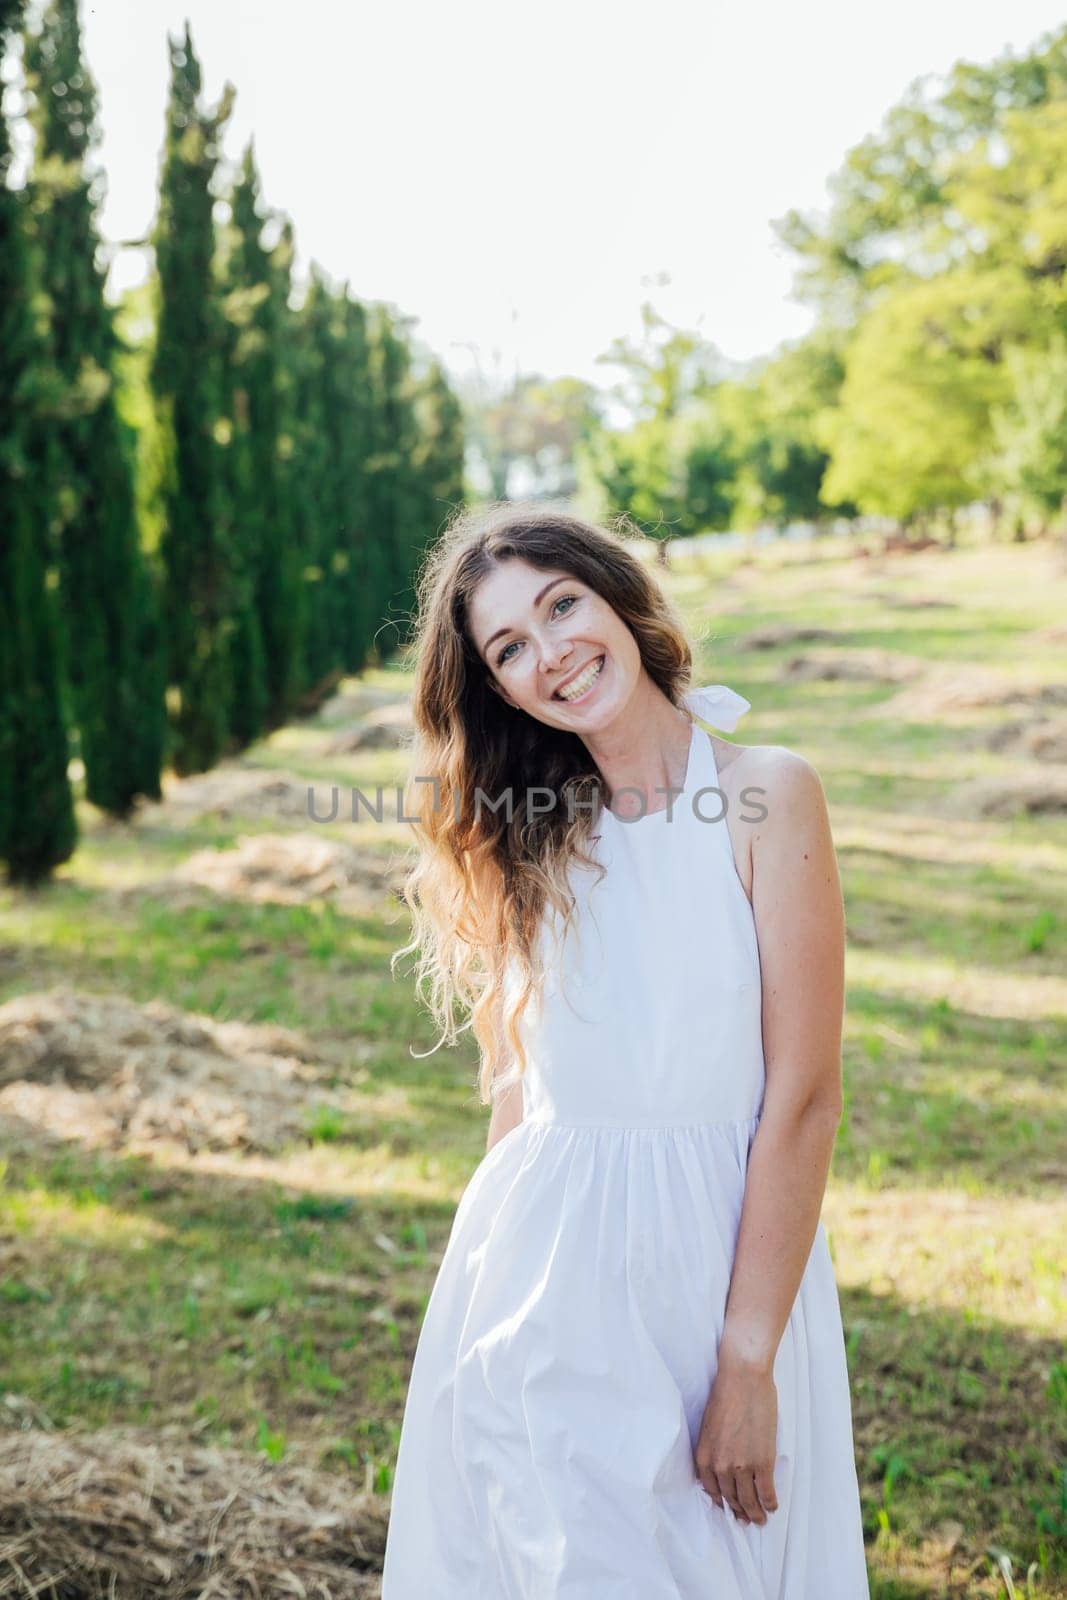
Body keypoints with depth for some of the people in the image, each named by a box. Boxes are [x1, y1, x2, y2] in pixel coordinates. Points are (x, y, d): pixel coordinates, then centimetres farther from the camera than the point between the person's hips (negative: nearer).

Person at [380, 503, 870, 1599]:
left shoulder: (766, 792, -10)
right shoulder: (528, 832, 4)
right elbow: (515, 1078, 9)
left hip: (717, 1250, -3)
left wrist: (748, 1359, -14)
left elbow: (803, 1099, -13)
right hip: (539, 1256, 3)